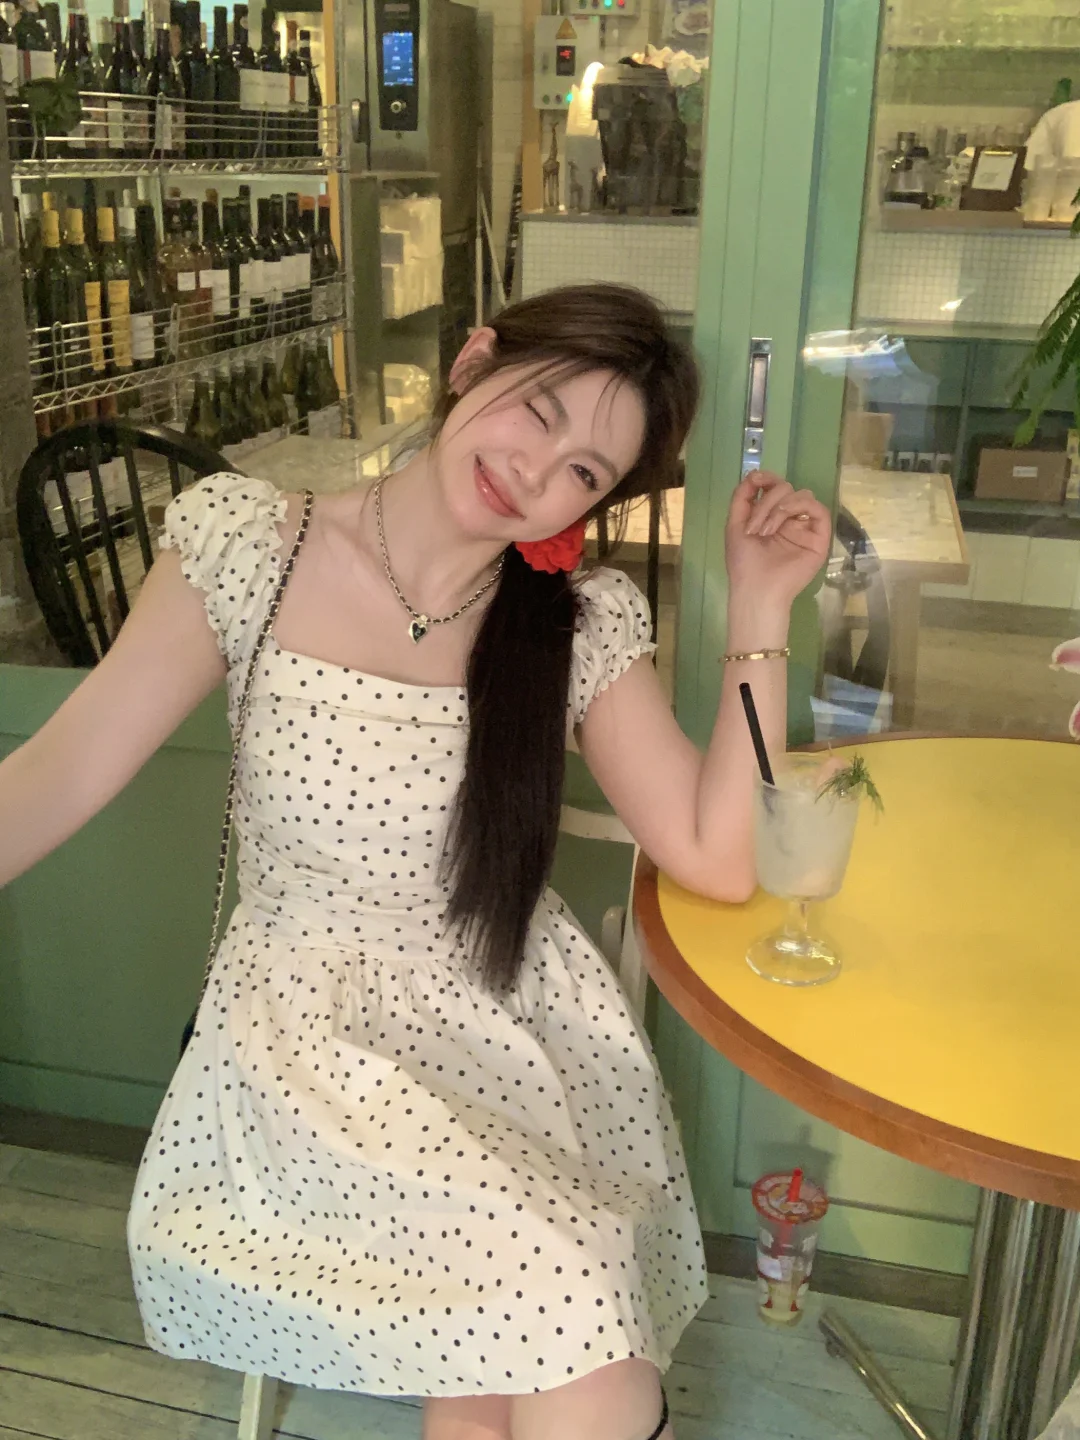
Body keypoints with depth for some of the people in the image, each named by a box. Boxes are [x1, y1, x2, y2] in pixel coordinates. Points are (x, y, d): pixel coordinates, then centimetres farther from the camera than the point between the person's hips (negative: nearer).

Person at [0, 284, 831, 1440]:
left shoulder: (584, 626, -1)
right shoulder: (246, 543, -6)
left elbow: (717, 860, -5)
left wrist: (759, 610, -9)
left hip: (518, 1039, 2)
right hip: (311, 1043, -1)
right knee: (580, 1337, -22)